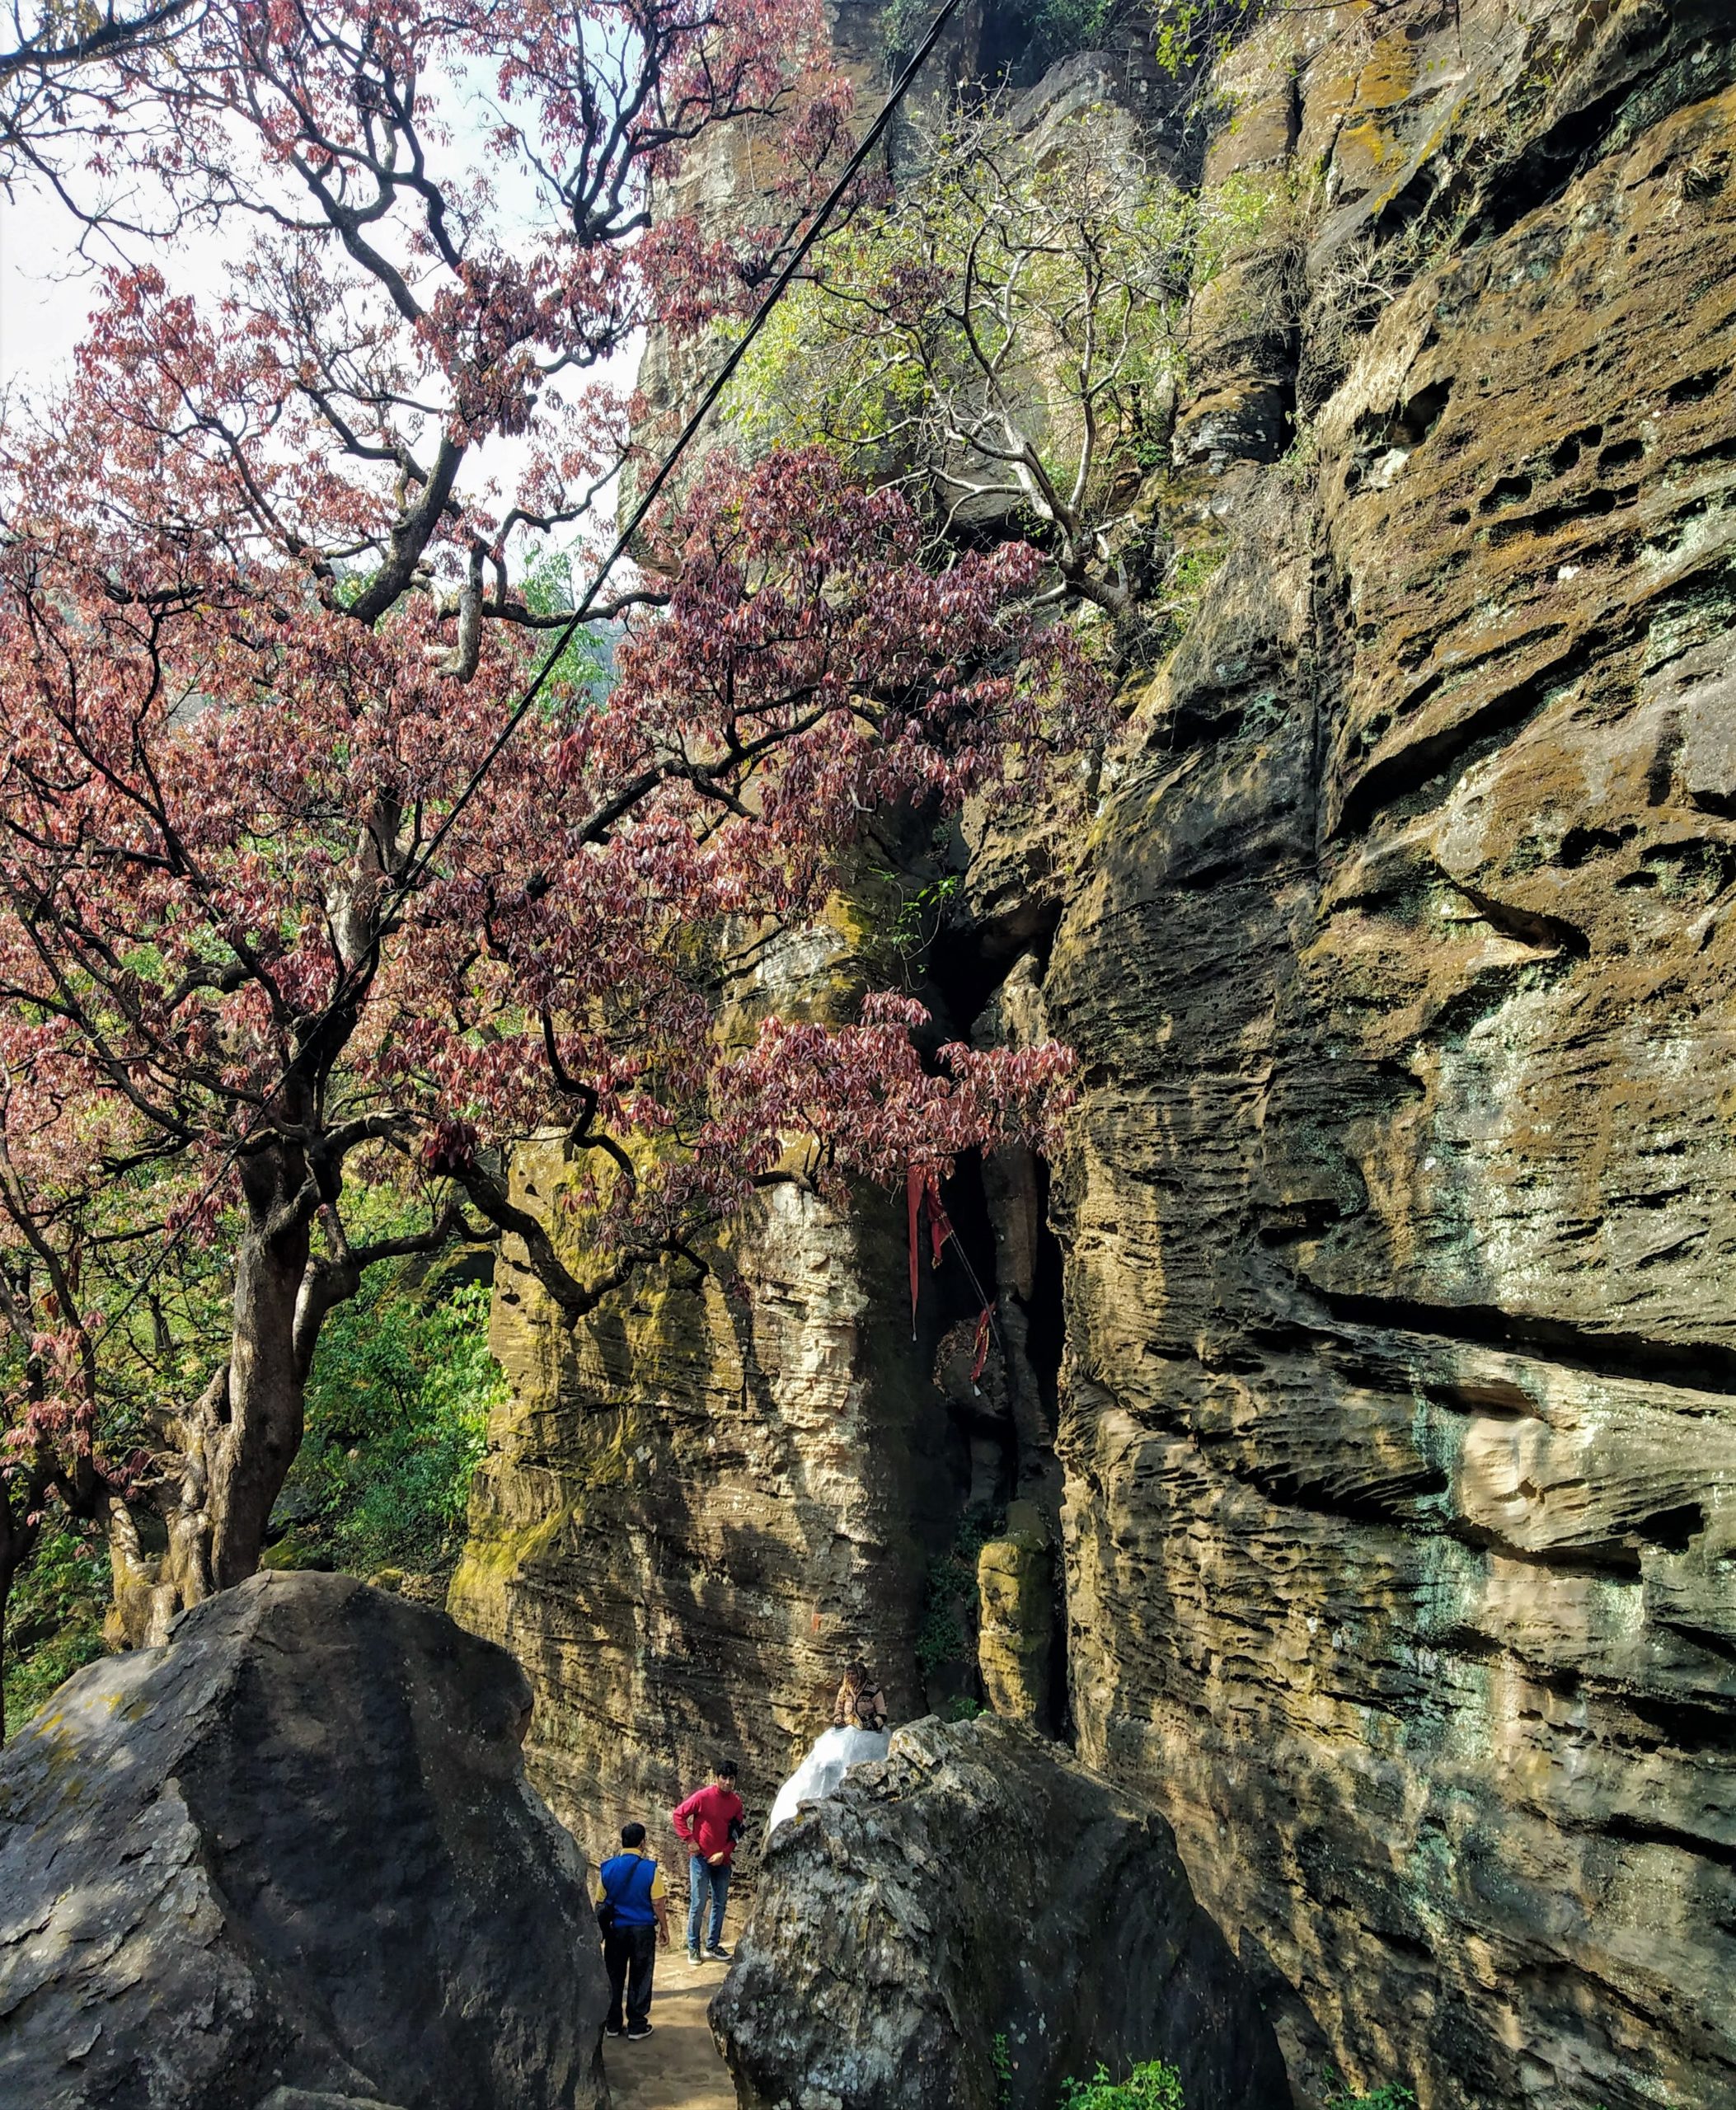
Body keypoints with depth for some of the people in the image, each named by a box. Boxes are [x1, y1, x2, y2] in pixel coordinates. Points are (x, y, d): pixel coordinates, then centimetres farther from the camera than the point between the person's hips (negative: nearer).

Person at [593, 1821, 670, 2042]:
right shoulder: (650, 1869, -14)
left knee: (614, 1978, 15)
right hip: (643, 1930, -2)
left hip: (616, 1930, 2)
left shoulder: (607, 1868, -5)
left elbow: (600, 1903, 2)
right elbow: (659, 1904, -10)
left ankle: (613, 2024, 23)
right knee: (639, 1979, 10)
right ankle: (637, 2025, 16)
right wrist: (664, 1929, 3)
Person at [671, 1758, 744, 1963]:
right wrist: (689, 1840, -11)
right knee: (698, 1904, -3)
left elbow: (735, 1833, 6)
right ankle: (693, 1947, 10)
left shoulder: (736, 1802, 1)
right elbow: (678, 1815, -7)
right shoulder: (702, 1797, -12)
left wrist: (724, 1853, -7)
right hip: (701, 1858, -4)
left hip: (722, 1860, 5)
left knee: (719, 1904, 10)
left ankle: (713, 1945, 23)